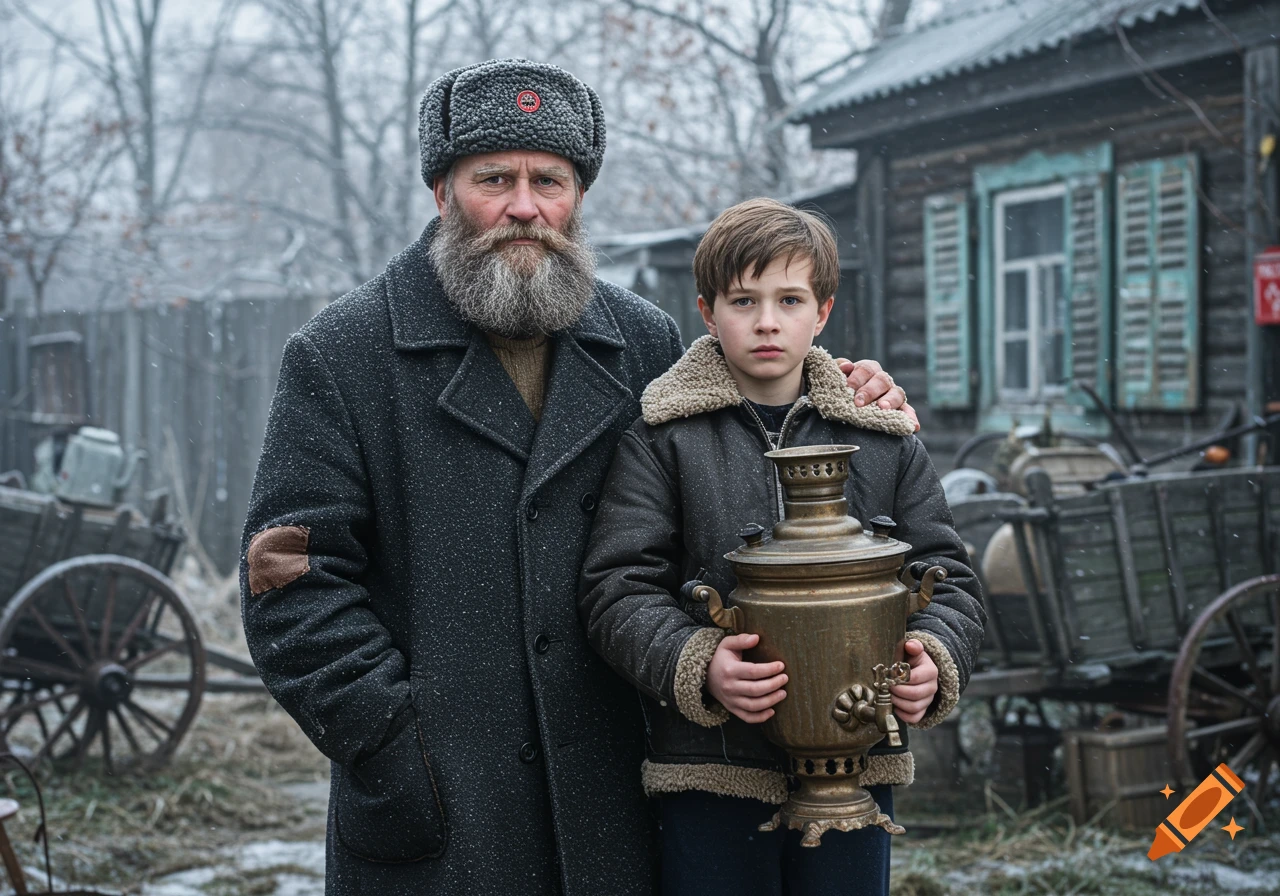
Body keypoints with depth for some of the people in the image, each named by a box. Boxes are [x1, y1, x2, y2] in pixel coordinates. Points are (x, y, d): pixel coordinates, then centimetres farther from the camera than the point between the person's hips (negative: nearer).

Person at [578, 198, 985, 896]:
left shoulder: (884, 441, 7)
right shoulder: (660, 440, -1)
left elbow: (946, 576, 9)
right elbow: (618, 588, -7)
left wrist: (935, 659, -12)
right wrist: (697, 667, -24)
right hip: (711, 771, -2)